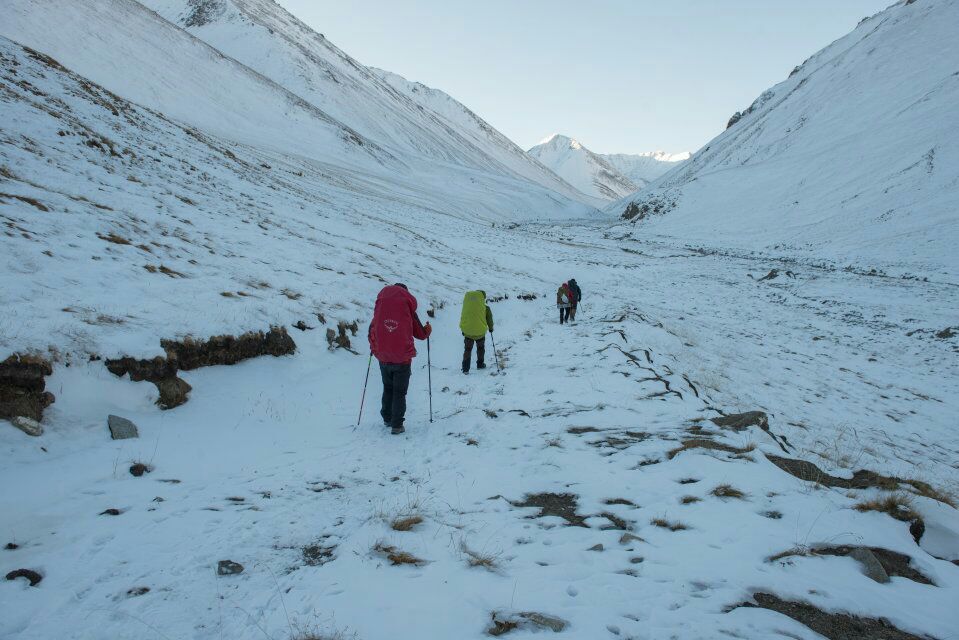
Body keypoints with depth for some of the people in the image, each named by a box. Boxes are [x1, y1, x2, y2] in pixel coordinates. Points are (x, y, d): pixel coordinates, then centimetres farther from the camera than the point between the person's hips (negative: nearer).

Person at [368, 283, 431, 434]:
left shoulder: (380, 310, -4)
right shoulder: (409, 312, -11)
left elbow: (372, 330, 6)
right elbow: (420, 334, -2)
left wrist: (373, 347, 23)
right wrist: (428, 329, 20)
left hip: (383, 357, 3)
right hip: (402, 359, -3)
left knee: (388, 389, 22)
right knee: (399, 392, 5)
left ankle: (387, 418, 27)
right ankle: (396, 425, 1)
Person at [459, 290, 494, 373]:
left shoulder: (467, 306, -1)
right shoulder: (485, 308, -6)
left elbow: (463, 317, 6)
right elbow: (489, 319, 4)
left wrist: (463, 330, 17)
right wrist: (490, 328, 23)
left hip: (467, 331, 1)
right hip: (480, 332, -1)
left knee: (467, 349, 10)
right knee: (480, 348, 22)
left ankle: (465, 368, 1)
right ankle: (480, 364, 28)